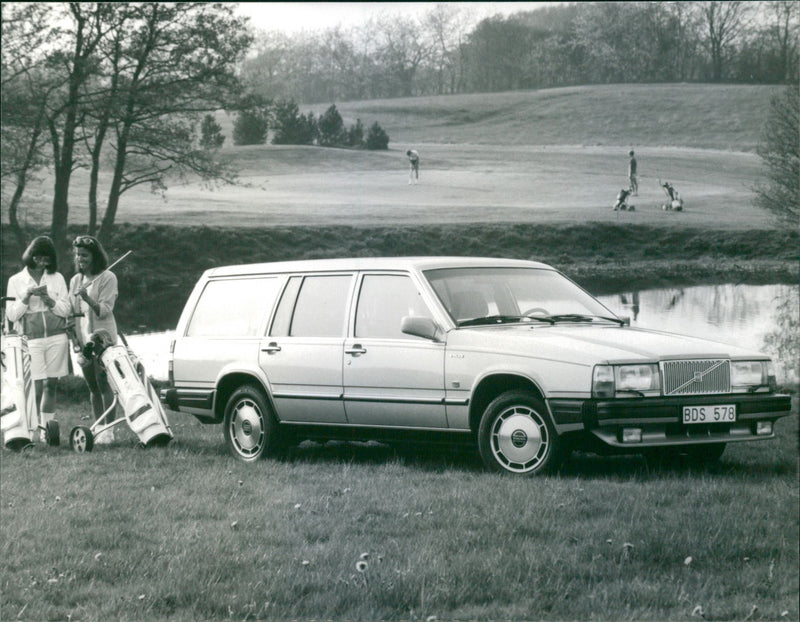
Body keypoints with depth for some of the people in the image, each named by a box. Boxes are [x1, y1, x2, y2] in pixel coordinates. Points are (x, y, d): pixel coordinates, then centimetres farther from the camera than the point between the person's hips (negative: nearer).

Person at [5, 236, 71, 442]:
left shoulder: (57, 278, 9)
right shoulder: (16, 281, 5)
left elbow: (66, 310, 6)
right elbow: (11, 315, 1)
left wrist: (49, 300, -11)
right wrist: (26, 298, -13)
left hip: (57, 338, 2)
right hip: (31, 340, -2)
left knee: (51, 385, 4)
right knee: (36, 388, -10)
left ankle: (46, 430, 11)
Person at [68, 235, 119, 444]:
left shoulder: (107, 278, -4)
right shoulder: (75, 280, 15)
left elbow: (105, 310, -12)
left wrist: (88, 299, -29)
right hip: (83, 338, 6)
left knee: (104, 385, -9)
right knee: (92, 387, 8)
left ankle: (109, 430, -8)